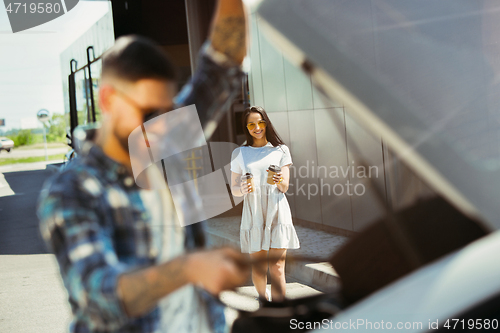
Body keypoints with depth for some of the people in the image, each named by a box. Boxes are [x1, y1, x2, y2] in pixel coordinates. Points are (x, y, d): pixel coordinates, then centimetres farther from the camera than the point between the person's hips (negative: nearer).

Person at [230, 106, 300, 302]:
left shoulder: (280, 151, 8)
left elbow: (284, 188, 3)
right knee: (258, 265, 7)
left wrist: (279, 181, -21)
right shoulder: (239, 153, 10)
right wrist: (242, 189, -14)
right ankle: (262, 298, 34)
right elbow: (233, 189, 10)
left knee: (277, 267, -7)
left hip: (277, 213, -1)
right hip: (253, 214, 1)